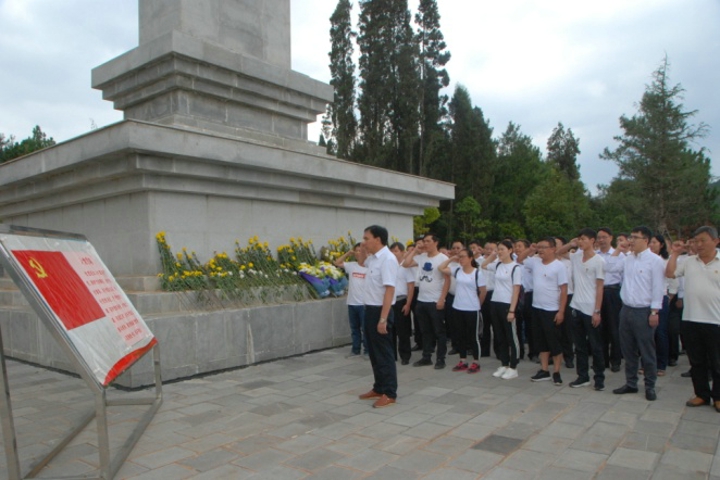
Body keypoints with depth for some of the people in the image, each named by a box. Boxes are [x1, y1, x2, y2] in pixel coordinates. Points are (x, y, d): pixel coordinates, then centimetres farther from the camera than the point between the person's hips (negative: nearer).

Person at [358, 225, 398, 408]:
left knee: (384, 353, 0)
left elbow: (389, 290, -24)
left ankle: (389, 394, 12)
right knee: (374, 351, 17)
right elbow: (363, 263, 36)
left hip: (380, 310, -9)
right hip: (370, 309, 9)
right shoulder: (372, 258, 9)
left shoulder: (387, 259, -19)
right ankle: (379, 388, 29)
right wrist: (361, 251, 17)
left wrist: (383, 319, -27)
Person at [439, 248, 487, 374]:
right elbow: (440, 268, 5)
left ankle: (476, 363, 17)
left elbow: (483, 291, -3)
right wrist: (451, 259, 2)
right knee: (460, 336, 12)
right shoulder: (457, 270, 4)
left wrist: (477, 304, 7)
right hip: (458, 308, 5)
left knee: (473, 336, 4)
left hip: (472, 310, -5)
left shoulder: (477, 273, -10)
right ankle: (463, 361, 24)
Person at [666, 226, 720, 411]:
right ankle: (702, 394, 25)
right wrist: (675, 254, 2)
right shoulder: (689, 261, 8)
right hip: (690, 320, 4)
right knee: (696, 361, 13)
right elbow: (669, 273, 6)